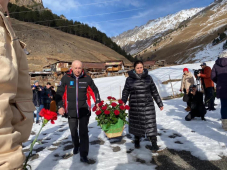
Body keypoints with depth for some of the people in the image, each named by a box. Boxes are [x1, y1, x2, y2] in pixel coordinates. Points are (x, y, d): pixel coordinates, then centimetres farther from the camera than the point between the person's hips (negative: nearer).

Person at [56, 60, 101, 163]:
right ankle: (76, 146, 46)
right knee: (73, 131, 18)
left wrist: (97, 102, 4)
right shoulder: (66, 78, -6)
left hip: (84, 110, -1)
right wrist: (60, 106, -8)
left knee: (83, 132, -2)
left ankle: (83, 155, 8)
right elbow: (59, 93, -2)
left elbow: (95, 90, 8)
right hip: (71, 111, 2)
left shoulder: (87, 78, -4)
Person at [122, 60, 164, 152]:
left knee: (150, 124, -2)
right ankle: (137, 141, 33)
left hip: (148, 105, 0)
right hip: (135, 106, 0)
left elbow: (154, 91, 8)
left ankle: (154, 143, 10)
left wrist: (160, 103, 9)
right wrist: (123, 103, -7)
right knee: (136, 124, 11)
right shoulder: (130, 79, 0)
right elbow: (125, 92, 6)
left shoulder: (148, 77, 3)